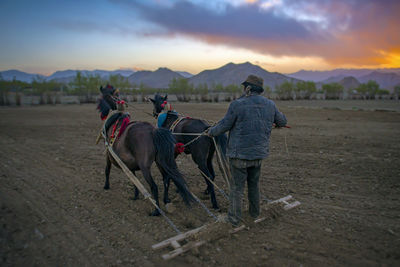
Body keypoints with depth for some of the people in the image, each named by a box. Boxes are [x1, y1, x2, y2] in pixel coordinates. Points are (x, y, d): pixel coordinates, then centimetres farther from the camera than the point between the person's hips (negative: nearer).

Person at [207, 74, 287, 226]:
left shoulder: (237, 105, -16)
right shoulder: (270, 105, 0)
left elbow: (224, 125, -10)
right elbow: (282, 121, 15)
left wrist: (211, 132, 9)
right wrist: (279, 123, 39)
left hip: (239, 154, -5)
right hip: (259, 153, 5)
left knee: (237, 187, 8)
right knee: (254, 185, 23)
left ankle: (234, 219, 20)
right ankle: (255, 213, 40)